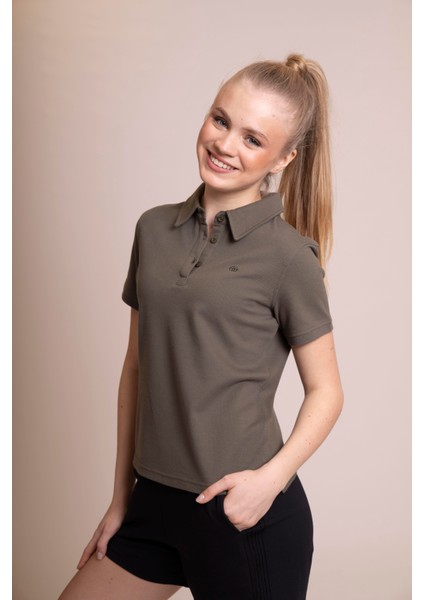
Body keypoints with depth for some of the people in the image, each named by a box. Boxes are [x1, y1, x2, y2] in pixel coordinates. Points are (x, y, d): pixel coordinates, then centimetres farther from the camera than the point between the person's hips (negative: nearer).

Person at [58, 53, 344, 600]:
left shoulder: (286, 256, -12)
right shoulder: (154, 228, 3)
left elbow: (325, 392, -5)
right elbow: (137, 366, 7)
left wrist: (270, 477, -20)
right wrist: (121, 497, 11)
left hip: (245, 515, -5)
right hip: (155, 503, 5)